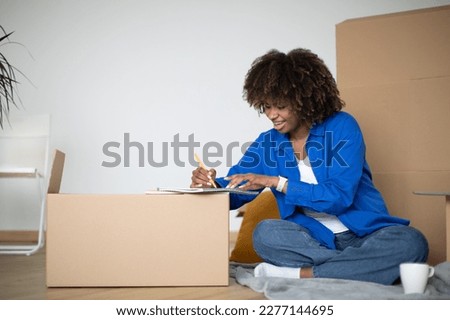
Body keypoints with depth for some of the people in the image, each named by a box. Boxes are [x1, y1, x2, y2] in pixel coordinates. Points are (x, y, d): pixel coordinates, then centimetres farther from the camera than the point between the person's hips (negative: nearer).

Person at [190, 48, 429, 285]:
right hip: (314, 240, 2)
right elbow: (233, 194, 8)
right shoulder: (267, 143, 7)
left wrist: (276, 182, -19)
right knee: (265, 233, -28)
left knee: (410, 243, -33)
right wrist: (211, 185, -15)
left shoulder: (342, 127, -6)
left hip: (363, 235, -2)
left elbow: (340, 196, -16)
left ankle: (303, 273, -31)